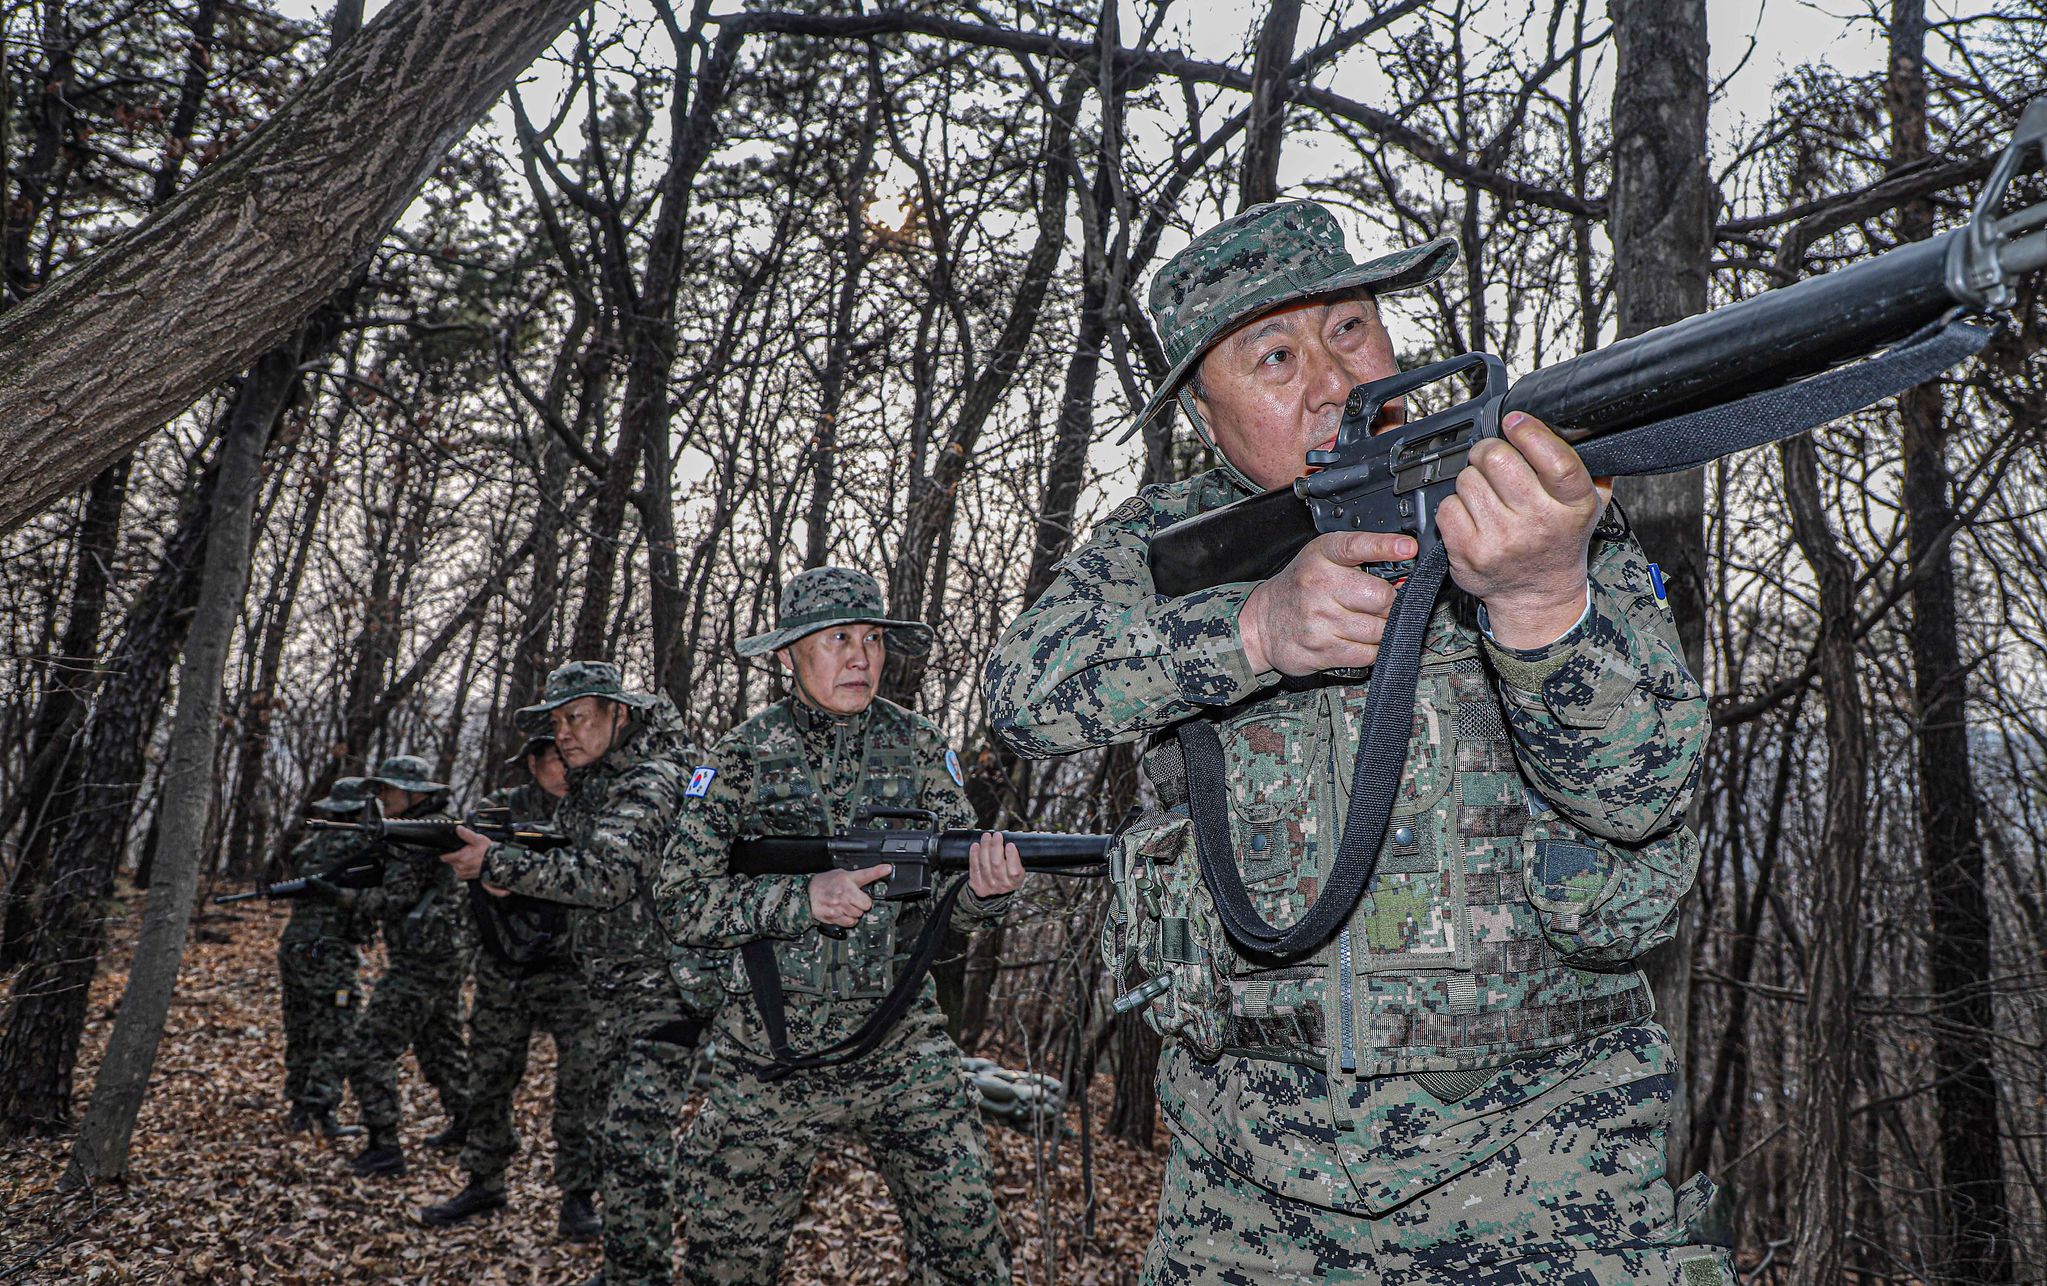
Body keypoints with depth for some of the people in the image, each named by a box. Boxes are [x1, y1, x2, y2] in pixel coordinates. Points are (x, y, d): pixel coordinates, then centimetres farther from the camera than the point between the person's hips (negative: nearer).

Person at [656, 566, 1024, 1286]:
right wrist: (801, 897, -22)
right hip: (768, 1056, 0)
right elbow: (681, 906, -7)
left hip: (900, 1046, 1)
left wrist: (987, 887, -28)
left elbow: (957, 874, -3)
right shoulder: (742, 755, -4)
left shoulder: (918, 748, 0)